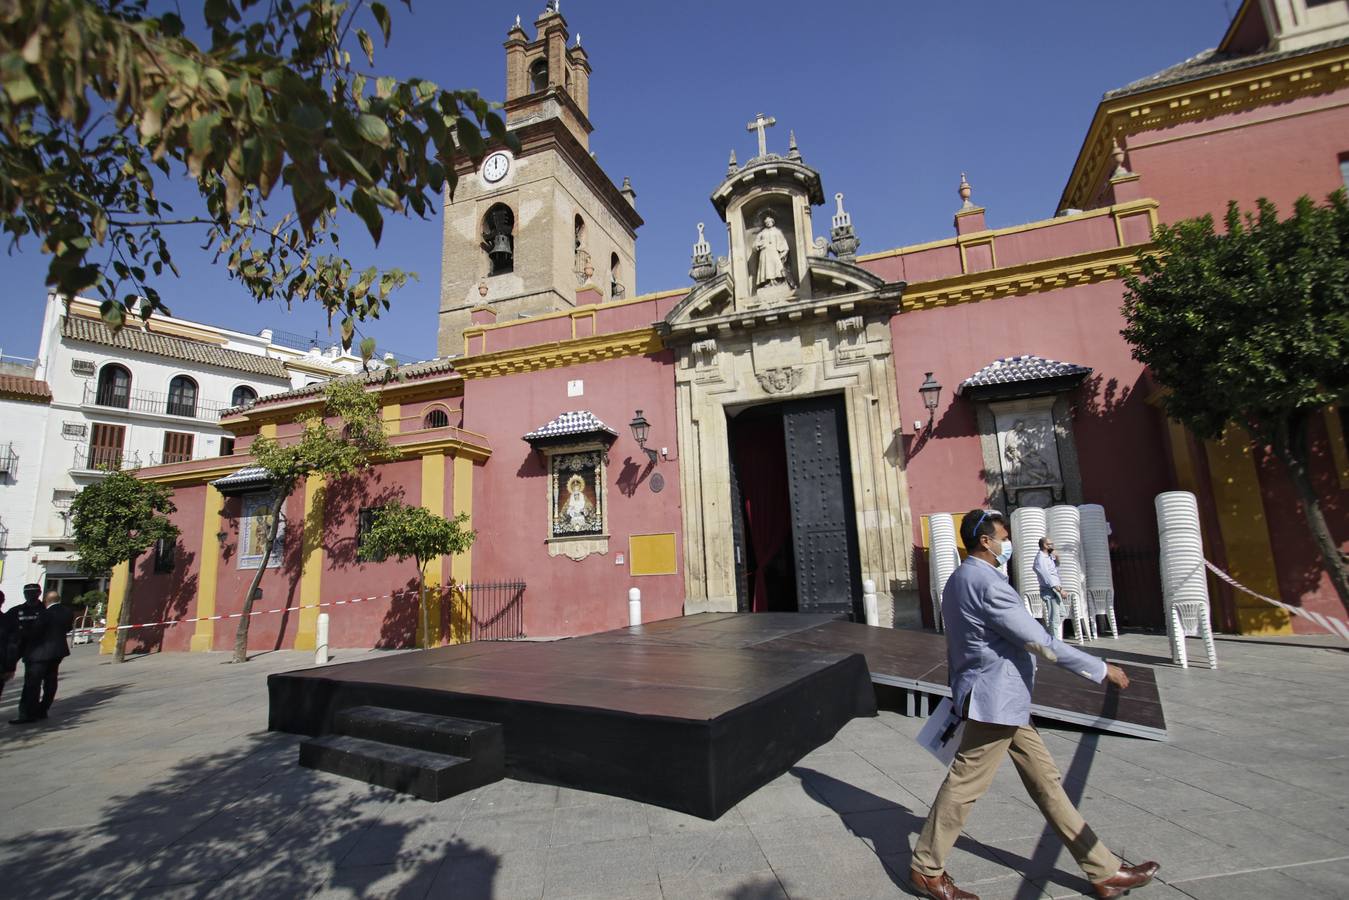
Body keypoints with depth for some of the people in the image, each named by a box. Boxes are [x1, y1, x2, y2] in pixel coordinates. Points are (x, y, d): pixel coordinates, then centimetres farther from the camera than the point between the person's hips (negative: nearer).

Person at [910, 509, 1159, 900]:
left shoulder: (957, 581, 10)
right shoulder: (988, 584, -22)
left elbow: (954, 646, 17)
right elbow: (1040, 641, -20)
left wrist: (960, 697, 25)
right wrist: (1101, 669, -9)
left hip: (1004, 703, 10)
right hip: (997, 701, -10)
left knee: (1046, 781, 17)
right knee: (963, 787, 2)